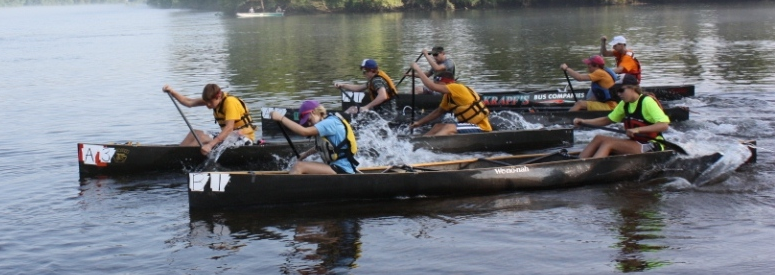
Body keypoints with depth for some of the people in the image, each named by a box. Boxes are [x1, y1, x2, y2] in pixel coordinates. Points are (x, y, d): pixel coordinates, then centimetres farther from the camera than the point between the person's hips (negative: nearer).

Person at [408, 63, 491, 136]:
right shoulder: (448, 96, 9)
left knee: (449, 128, -28)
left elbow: (432, 86, -24)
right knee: (438, 127, 5)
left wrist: (418, 70, -14)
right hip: (471, 125, 10)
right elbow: (438, 112, 20)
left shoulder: (458, 88, -18)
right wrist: (419, 122, 16)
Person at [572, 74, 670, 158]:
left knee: (608, 143, -24)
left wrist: (638, 129, -34)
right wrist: (584, 121, 4)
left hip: (652, 146, -8)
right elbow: (608, 120, 17)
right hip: (635, 142, 8)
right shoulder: (625, 104, 9)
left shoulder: (647, 101, -15)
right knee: (599, 138, -5)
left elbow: (664, 125, -25)